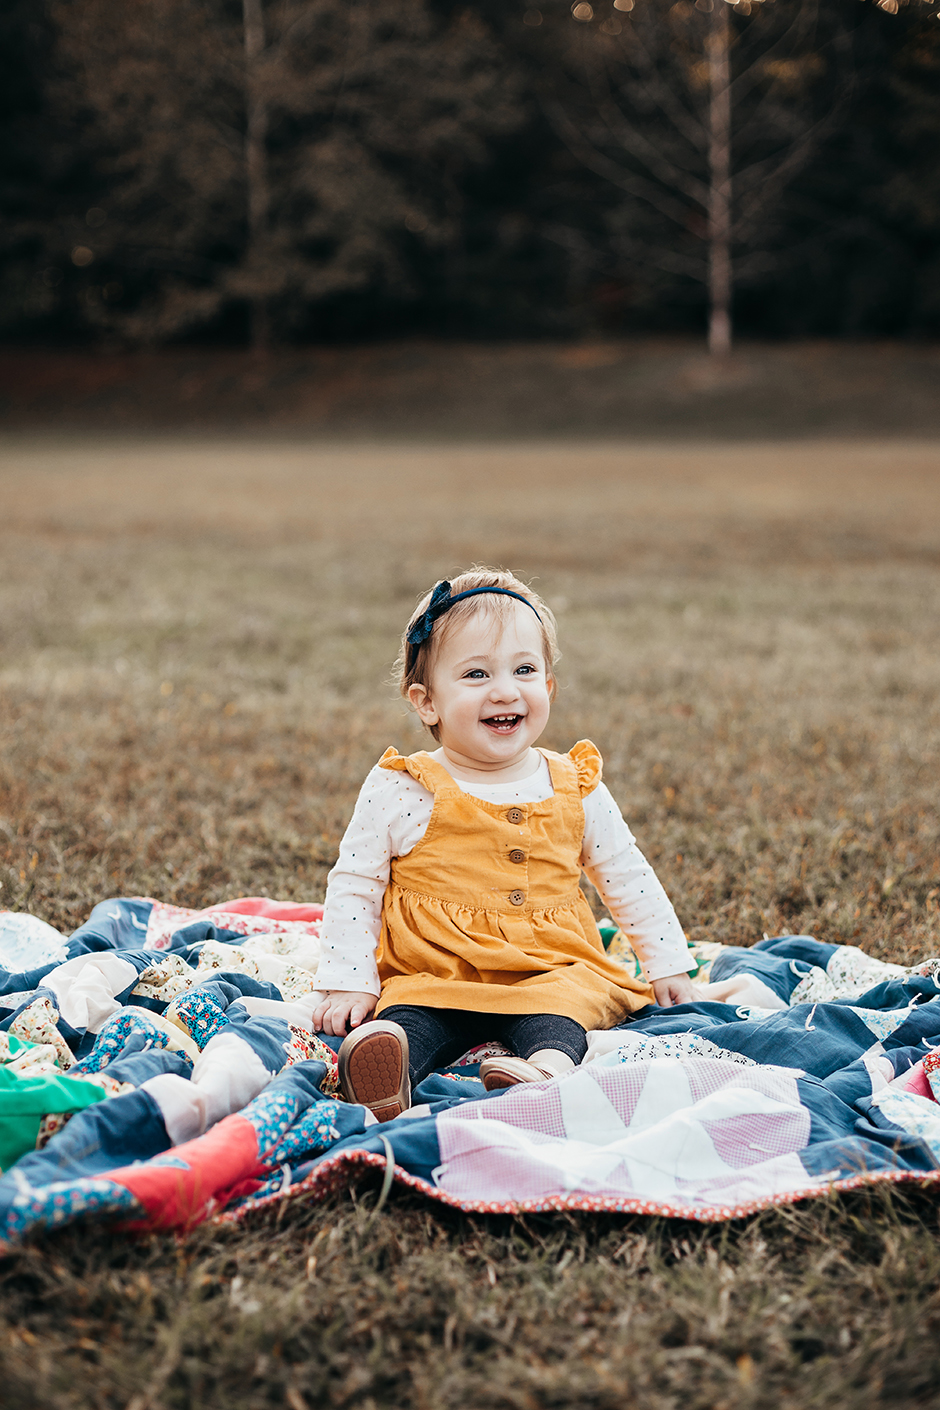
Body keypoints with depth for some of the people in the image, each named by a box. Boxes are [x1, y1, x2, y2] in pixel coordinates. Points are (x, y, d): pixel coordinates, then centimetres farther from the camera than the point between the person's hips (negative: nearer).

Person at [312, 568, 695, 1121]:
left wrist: (666, 964, 19)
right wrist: (349, 983, -2)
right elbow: (353, 886, 4)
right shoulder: (401, 793, -3)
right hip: (433, 978, -2)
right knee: (408, 1019, -32)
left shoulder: (577, 789, 6)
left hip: (553, 973, 2)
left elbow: (628, 878, 18)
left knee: (559, 1010, -31)